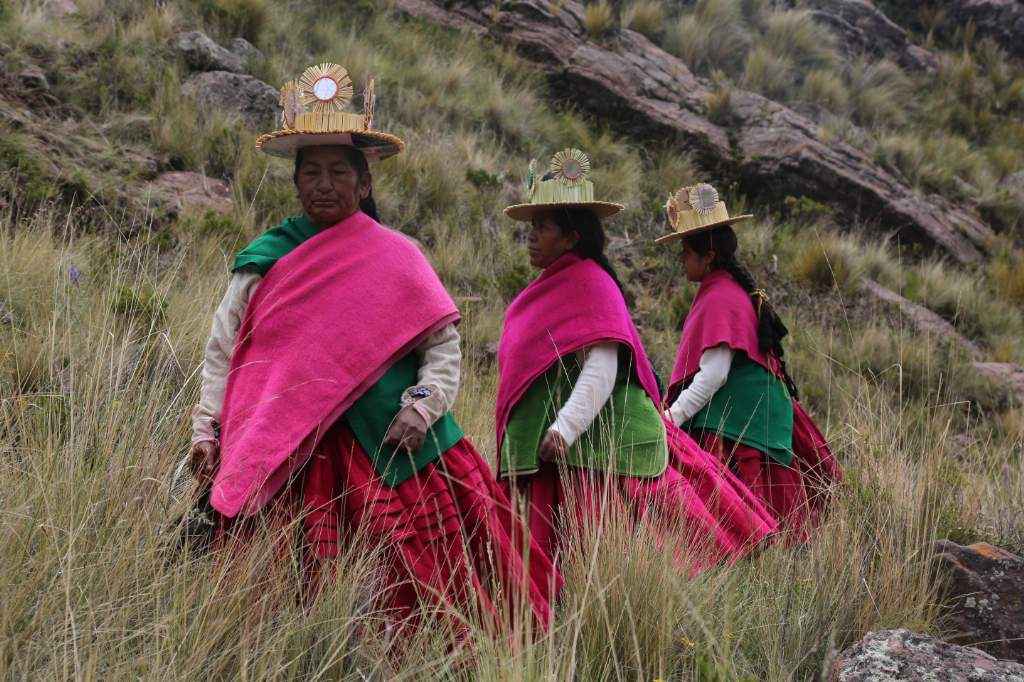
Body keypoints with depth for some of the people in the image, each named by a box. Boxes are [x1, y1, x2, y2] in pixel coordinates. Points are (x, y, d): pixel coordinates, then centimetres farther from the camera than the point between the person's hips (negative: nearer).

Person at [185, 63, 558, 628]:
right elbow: (222, 349, 11)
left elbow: (443, 344, 4)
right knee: (315, 586, 1)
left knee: (420, 580, -4)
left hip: (392, 442, -1)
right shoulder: (264, 259, 8)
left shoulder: (394, 256, 4)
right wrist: (205, 431, 1)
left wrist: (422, 406, -12)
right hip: (293, 453, 1)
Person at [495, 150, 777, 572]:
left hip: (592, 445, -10)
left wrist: (563, 430, -30)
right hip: (554, 457, 10)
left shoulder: (590, 283, -11)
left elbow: (601, 368, -22)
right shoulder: (551, 287, 18)